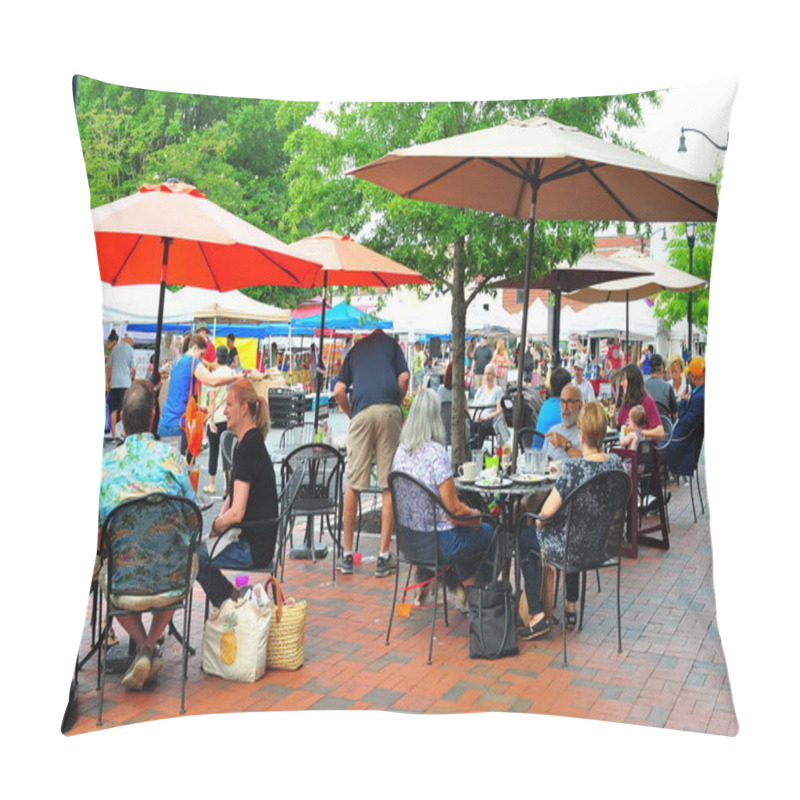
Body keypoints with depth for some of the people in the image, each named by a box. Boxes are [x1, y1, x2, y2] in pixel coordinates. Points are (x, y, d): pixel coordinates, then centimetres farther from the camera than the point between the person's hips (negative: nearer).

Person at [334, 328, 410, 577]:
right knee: (389, 486, 1)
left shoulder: (354, 350, 26)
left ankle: (347, 555, 12)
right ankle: (384, 557, 0)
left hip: (361, 412, 1)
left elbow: (339, 391, 13)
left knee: (353, 485, 7)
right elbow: (404, 378, 7)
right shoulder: (391, 344, 23)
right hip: (389, 410, -1)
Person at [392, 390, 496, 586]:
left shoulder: (401, 450, -2)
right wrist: (475, 515, -1)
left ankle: (469, 586, 42)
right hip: (440, 540, -7)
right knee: (488, 533, 20)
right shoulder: (435, 452, -24)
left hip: (411, 537, 7)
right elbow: (454, 508, -23)